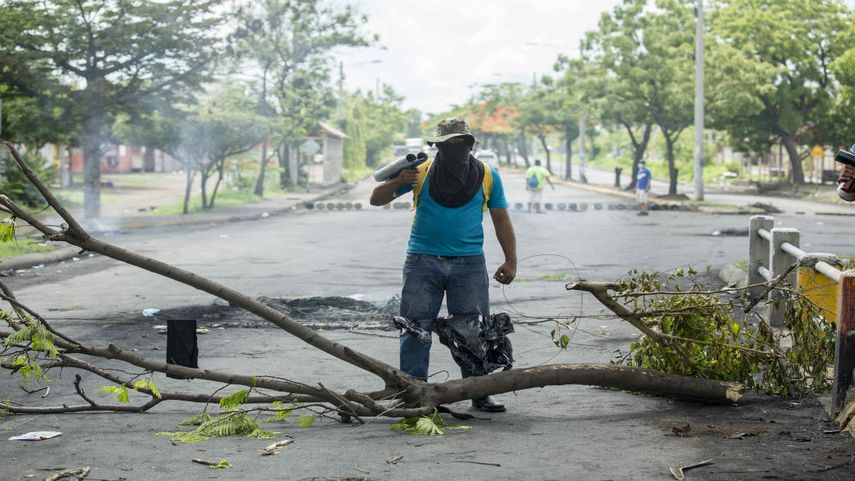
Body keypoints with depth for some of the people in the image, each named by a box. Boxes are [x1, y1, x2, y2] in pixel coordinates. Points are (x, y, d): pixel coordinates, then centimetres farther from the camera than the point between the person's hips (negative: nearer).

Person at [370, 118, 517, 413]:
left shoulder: (487, 176, 7)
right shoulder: (420, 172, 3)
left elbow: (501, 221, 12)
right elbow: (376, 200, 4)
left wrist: (511, 260, 4)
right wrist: (398, 182, -16)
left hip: (469, 263, 1)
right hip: (423, 263, 0)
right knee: (416, 328, -1)